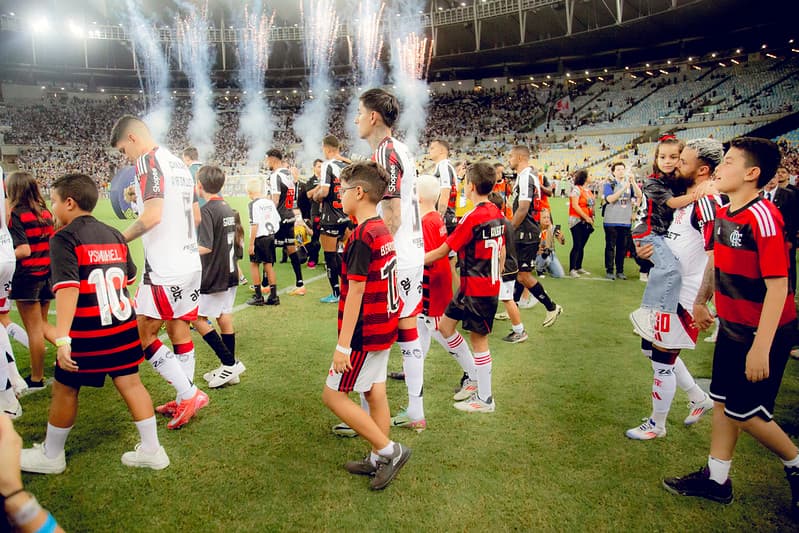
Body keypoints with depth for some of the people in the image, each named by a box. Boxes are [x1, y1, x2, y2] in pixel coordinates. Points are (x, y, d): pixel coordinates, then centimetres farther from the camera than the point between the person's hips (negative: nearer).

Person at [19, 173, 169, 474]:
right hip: (124, 328, 6)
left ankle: (51, 456, 29)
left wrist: (62, 338, -27)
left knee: (65, 389, 12)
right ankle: (151, 450, 14)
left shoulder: (64, 239, -11)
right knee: (130, 383, 10)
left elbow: (67, 289, -23)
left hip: (87, 334, -6)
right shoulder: (114, 235, 9)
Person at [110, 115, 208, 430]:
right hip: (191, 262, 9)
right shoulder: (179, 164, 15)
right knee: (179, 330, 15)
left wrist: (120, 239, -9)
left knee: (142, 335, 3)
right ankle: (184, 402, 24)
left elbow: (152, 216, -23)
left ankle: (189, 393, 3)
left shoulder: (148, 160, -11)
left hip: (165, 269, -9)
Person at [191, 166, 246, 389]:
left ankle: (230, 363, 0)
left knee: (198, 318, 2)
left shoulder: (206, 210, -17)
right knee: (225, 319, 13)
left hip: (213, 277, -8)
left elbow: (205, 247, -25)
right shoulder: (227, 207, 10)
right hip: (230, 274, 8)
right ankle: (229, 369, 19)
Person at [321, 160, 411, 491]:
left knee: (333, 395, 2)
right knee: (375, 392, 15)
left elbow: (355, 293, -22)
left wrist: (343, 345, -19)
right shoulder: (383, 231, 8)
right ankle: (378, 461, 26)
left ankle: (388, 450, 4)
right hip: (384, 327, 9)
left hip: (365, 332, -9)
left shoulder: (362, 237, -20)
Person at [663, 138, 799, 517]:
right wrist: (701, 300, 23)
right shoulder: (722, 214, 3)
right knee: (722, 401, 14)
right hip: (732, 326, 8)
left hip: (764, 333, -8)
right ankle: (717, 479, 28)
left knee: (745, 412, 2)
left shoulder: (763, 217, -23)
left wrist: (761, 347, -26)